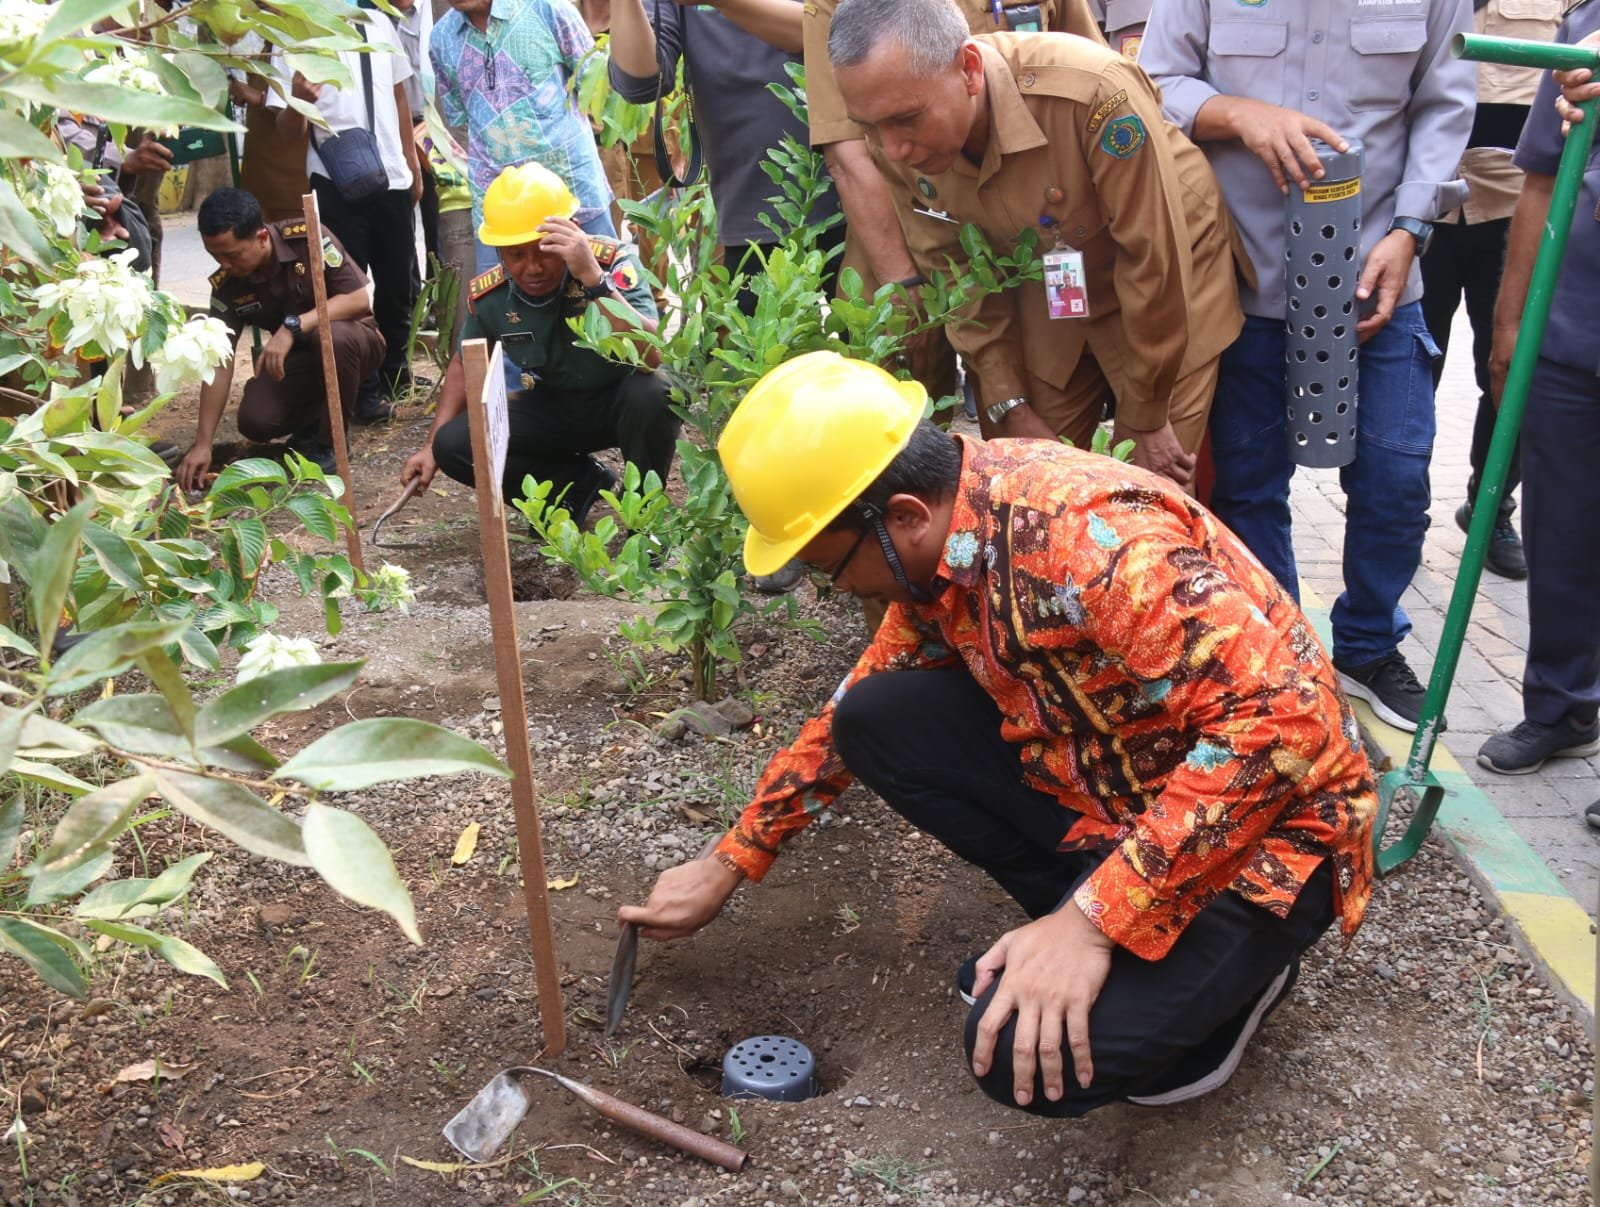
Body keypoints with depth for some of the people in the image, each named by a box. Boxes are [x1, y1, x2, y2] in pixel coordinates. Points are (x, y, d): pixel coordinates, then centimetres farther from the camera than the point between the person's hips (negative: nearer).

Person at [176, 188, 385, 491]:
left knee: (332, 336, -38)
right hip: (298, 356, 4)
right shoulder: (226, 286, -12)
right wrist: (203, 444, -19)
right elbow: (219, 363, -13)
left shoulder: (308, 238, -23)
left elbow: (360, 299, -27)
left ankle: (330, 443, -15)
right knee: (254, 421, -21)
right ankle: (316, 418, 13)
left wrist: (293, 327, -37)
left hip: (353, 337, -3)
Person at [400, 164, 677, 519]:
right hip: (550, 407, 4)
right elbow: (466, 366, 8)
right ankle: (580, 485, 4)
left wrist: (595, 278, -47)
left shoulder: (613, 261, -25)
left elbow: (655, 355, -40)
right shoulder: (489, 295, -13)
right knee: (453, 445, -15)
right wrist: (432, 447, 2)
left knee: (651, 393, -37)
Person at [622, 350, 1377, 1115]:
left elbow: (1283, 722, -35)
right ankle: (1068, 923, 7)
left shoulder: (1093, 535, -30)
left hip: (1263, 820, -8)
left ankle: (1233, 967, 3)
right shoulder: (939, 543, -3)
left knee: (1029, 1056, -26)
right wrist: (729, 864, 15)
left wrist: (1092, 921, -32)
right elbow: (855, 710, 12)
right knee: (876, 717, -4)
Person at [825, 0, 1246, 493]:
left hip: (1167, 281, -4)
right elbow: (958, 276, -5)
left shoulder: (1093, 91, -35)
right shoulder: (901, 143, -18)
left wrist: (1148, 418, -17)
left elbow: (1154, 259, -27)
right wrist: (1011, 408, -7)